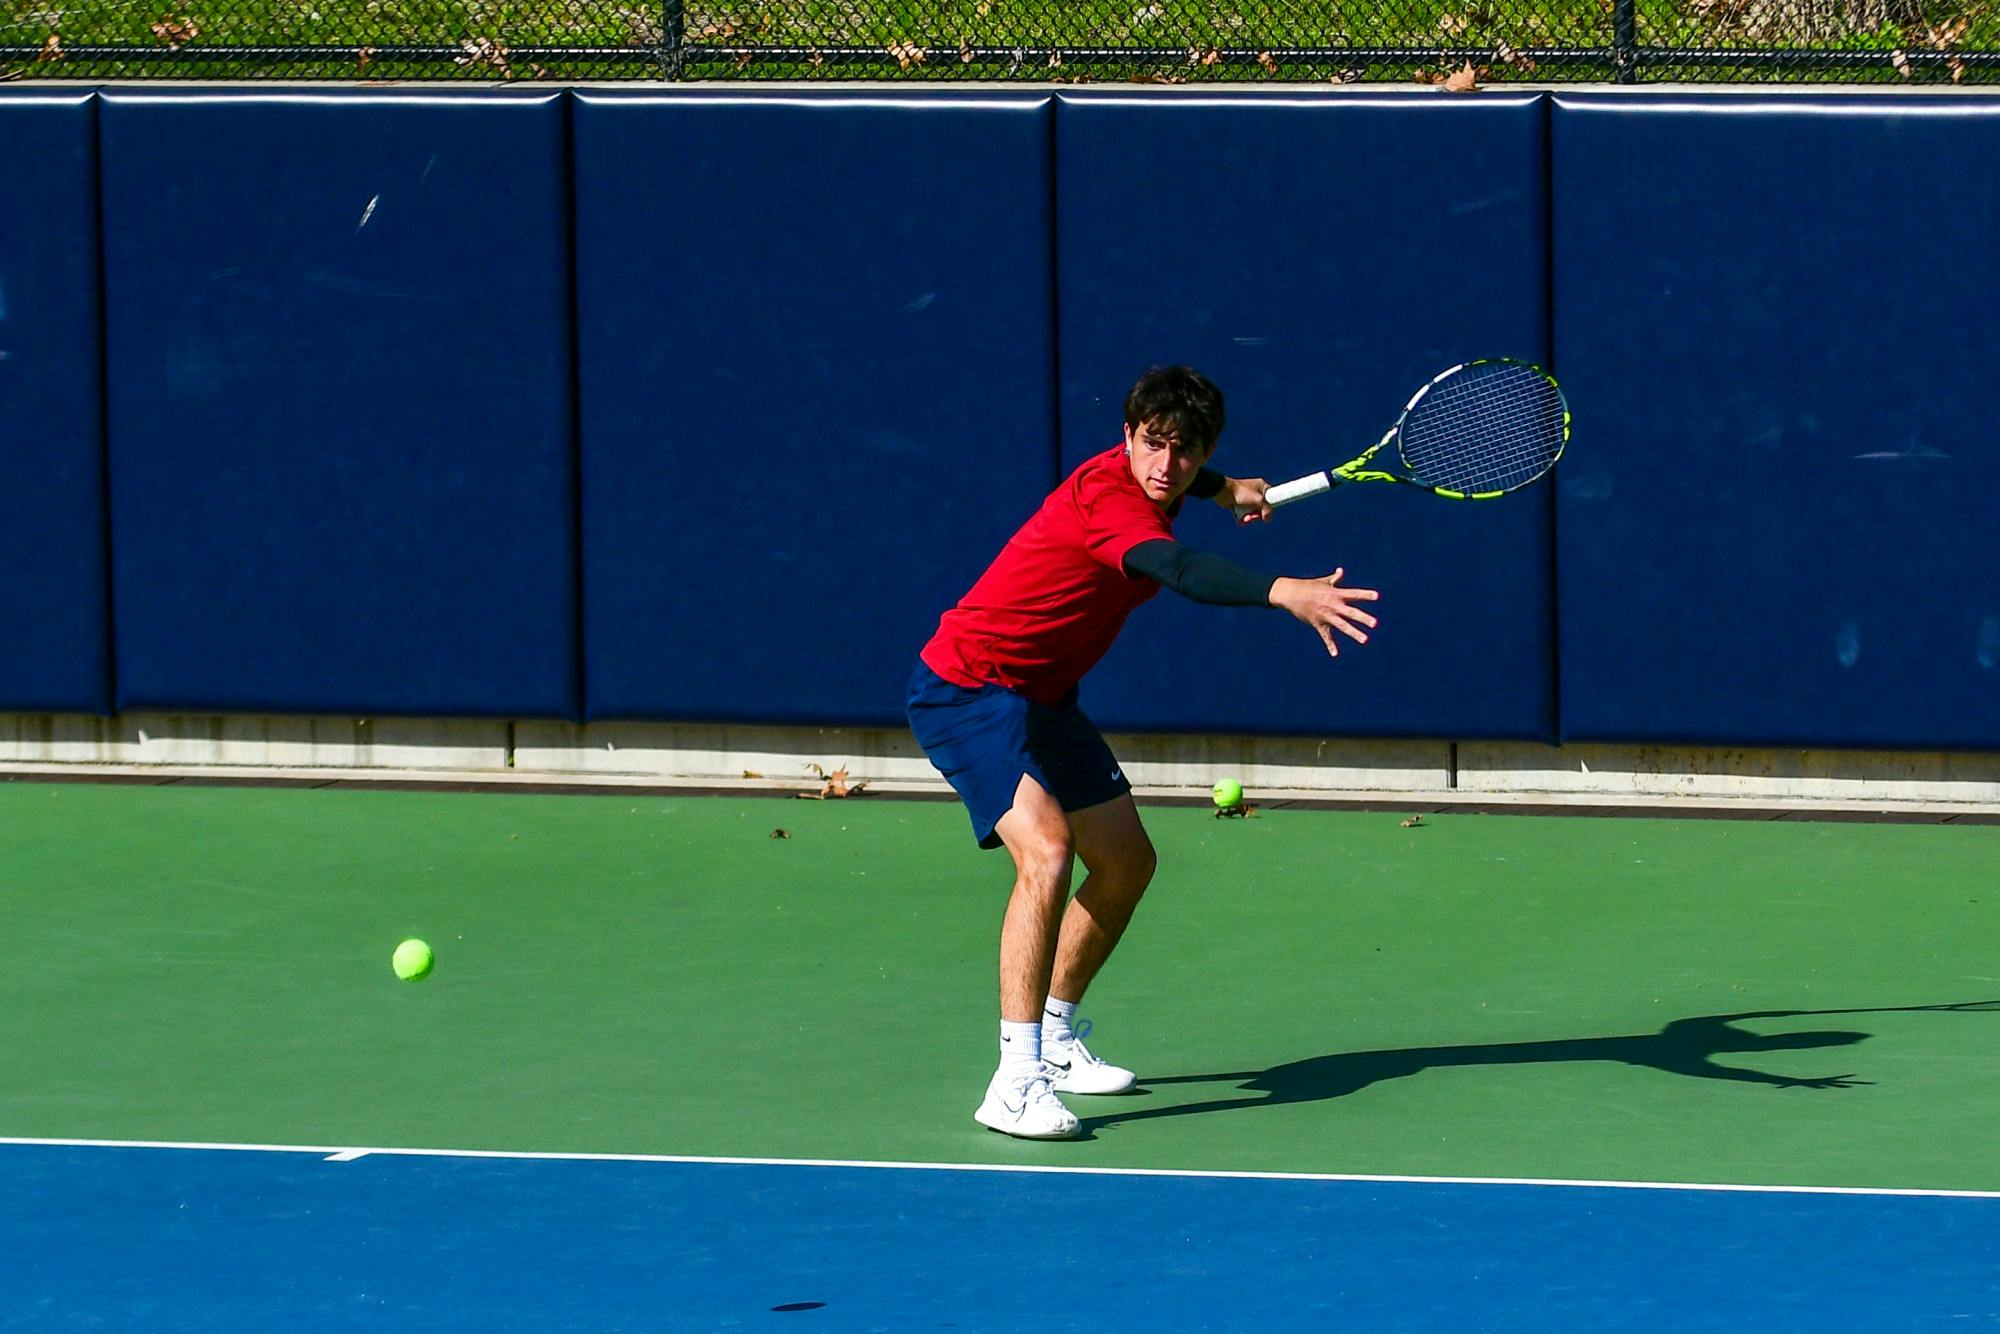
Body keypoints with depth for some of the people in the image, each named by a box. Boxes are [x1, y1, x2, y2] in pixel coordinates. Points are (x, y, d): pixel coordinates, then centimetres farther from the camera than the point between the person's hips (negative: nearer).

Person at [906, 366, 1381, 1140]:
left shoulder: (1143, 483, 2)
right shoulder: (1109, 497, -28)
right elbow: (1177, 569, -49)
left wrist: (1222, 489, 39)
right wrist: (1284, 593, -62)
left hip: (1040, 698, 11)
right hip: (967, 690, -11)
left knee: (1126, 862, 17)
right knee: (1046, 851, -29)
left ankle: (1054, 1039, 35)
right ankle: (1016, 1082, -33)